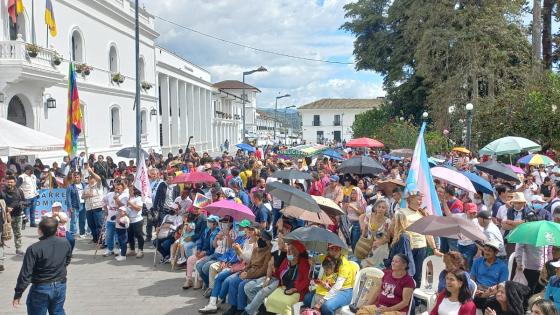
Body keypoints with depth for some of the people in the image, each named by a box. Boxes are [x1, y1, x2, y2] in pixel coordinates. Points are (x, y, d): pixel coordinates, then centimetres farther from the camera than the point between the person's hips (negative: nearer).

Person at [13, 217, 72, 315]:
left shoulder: (34, 249, -21)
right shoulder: (65, 244, -6)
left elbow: (25, 274, -18)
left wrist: (18, 294, -9)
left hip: (41, 289, -4)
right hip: (60, 286, 4)